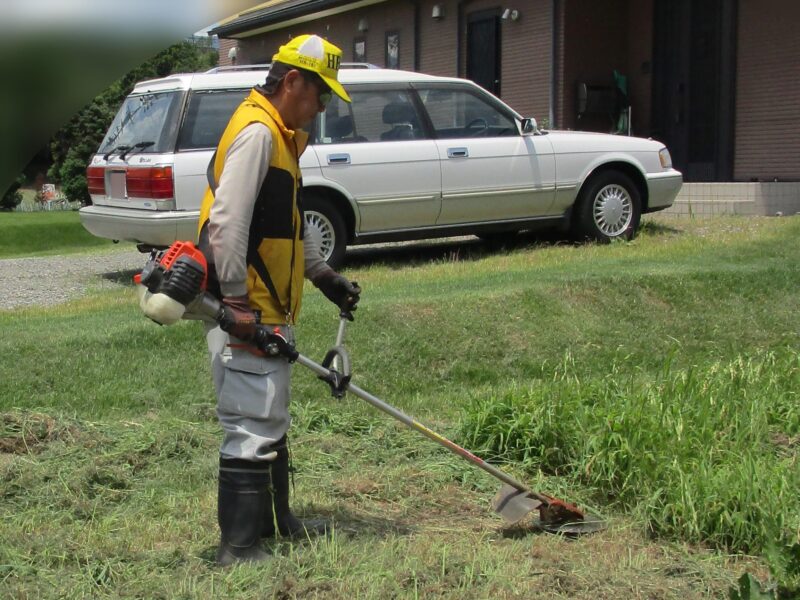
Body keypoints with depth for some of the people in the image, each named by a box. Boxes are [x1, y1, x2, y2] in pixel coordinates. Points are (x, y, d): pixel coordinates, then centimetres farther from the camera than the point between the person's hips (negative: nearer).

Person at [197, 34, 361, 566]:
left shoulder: (279, 135, 19)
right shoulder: (256, 132, -15)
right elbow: (226, 223, -24)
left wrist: (324, 276, 22)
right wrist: (238, 304, -24)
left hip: (268, 311, 11)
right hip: (246, 314, -11)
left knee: (272, 422, 19)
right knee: (252, 427, -7)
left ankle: (275, 520, 32)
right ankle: (238, 547, 0)